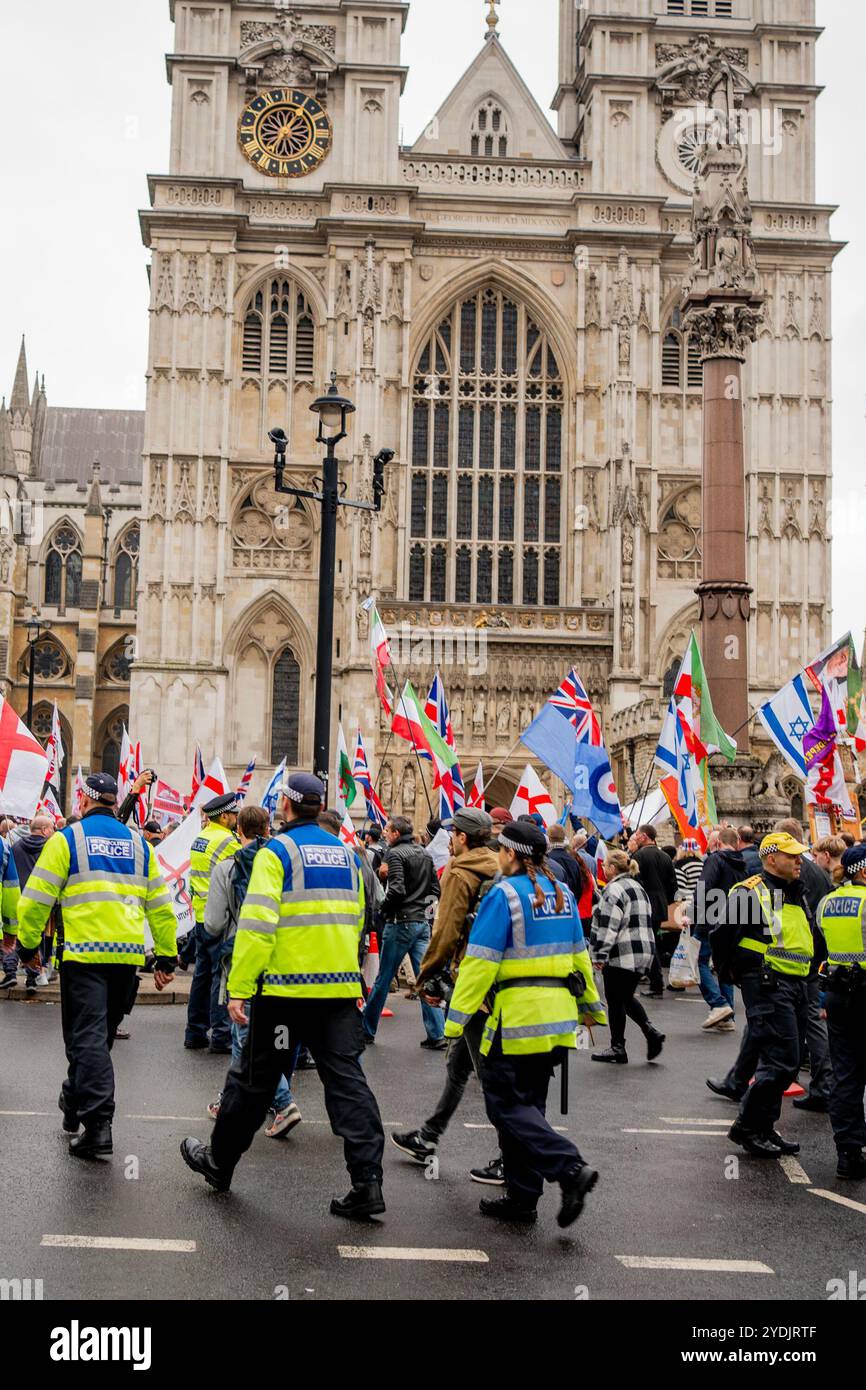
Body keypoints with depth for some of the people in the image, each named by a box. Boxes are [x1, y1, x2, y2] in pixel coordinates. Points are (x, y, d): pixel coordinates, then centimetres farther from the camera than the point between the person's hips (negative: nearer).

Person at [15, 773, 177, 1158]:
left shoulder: (67, 839, -1)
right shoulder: (138, 844, 14)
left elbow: (36, 899, -3)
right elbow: (160, 906, 15)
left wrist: (27, 944, 11)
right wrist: (166, 956, 20)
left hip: (85, 953, -5)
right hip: (129, 955, 5)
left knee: (87, 1038, -5)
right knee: (100, 1034, 19)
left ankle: (98, 1125, -15)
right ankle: (74, 1104, 35)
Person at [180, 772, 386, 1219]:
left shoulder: (276, 852, -8)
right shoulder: (347, 854, 11)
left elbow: (256, 924, -16)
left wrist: (239, 988, -14)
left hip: (285, 987, -4)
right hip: (341, 987, 4)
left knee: (254, 1078, 11)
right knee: (346, 1079, 3)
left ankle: (219, 1161, 28)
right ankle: (367, 1181, -5)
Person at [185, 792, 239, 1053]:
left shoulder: (200, 838, 13)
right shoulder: (226, 841, -14)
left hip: (201, 916, 9)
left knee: (203, 973, 14)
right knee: (223, 975, -5)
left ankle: (195, 1032, 19)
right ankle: (221, 1036, -3)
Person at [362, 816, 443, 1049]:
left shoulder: (395, 854, -10)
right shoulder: (425, 854, 14)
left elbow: (397, 890, -19)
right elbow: (435, 889, 16)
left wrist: (383, 908, -5)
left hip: (401, 922, -7)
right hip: (423, 922, 7)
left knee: (383, 979, 4)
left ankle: (367, 1031, 15)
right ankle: (436, 1035, 0)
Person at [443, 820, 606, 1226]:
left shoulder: (504, 894, -10)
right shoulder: (562, 894, 12)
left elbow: (480, 961, -15)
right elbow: (579, 954, 20)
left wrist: (456, 1018, -14)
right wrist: (591, 1005, 29)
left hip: (518, 1015, -8)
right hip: (559, 1015, 8)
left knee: (507, 1104, -1)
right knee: (527, 1103, 14)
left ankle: (570, 1168, -15)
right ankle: (522, 1198, 16)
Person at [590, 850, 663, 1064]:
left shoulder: (614, 890, -13)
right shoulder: (639, 888, 17)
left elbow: (608, 926, -19)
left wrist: (599, 956, -15)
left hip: (620, 955, -9)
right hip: (642, 953, 9)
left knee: (615, 1002, 2)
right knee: (627, 998, 18)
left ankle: (617, 1048, 8)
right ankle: (650, 1032, 2)